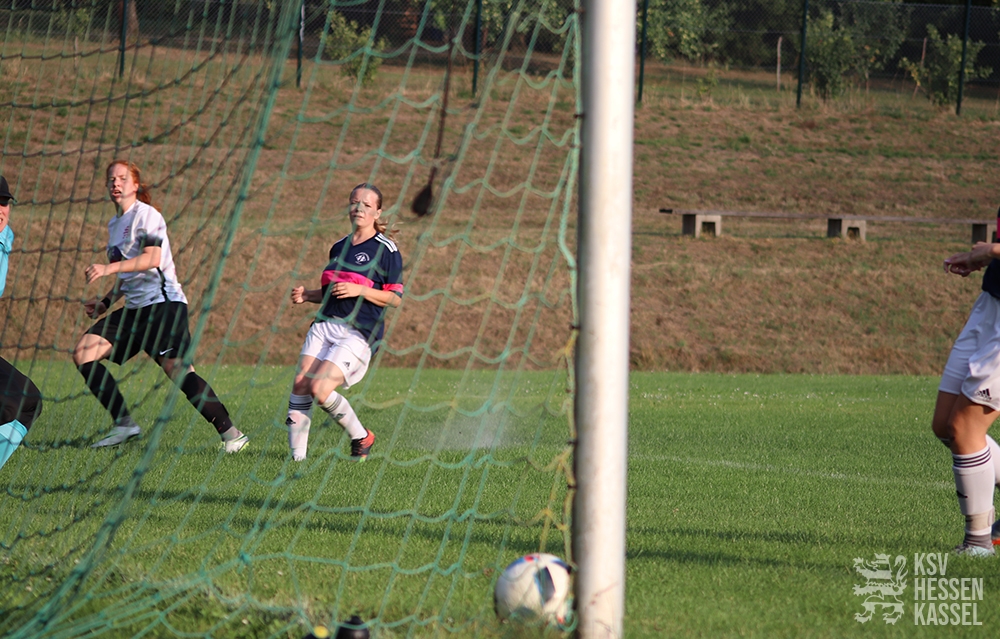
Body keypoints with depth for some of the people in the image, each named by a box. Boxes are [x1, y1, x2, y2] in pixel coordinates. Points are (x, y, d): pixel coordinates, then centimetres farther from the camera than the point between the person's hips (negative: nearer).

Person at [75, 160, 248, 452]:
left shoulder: (146, 215, -5)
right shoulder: (114, 225, 22)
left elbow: (151, 258, -19)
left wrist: (108, 268, -25)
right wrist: (106, 302, 19)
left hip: (163, 303, -9)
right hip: (134, 308, 9)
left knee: (179, 373, -22)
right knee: (83, 354, -2)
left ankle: (230, 434, -19)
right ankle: (124, 425, -3)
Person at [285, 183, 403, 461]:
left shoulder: (386, 250, -3)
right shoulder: (339, 247, 19)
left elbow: (395, 298, -5)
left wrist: (359, 290, -17)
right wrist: (307, 295, 9)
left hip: (359, 333, -7)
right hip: (326, 324, 7)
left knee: (320, 390, -19)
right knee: (300, 384, -10)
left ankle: (361, 438, 4)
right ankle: (297, 454, -5)